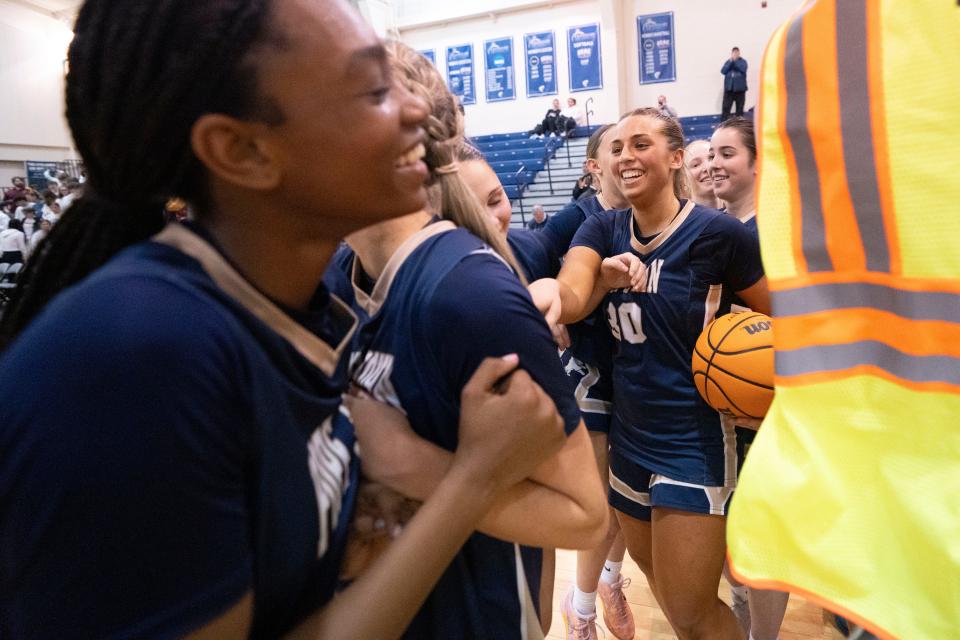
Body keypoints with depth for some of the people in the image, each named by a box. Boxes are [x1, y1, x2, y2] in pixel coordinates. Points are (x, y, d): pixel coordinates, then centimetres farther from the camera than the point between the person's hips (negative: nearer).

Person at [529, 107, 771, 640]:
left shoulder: (718, 232, -13)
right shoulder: (603, 229, -1)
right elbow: (572, 294, -22)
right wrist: (546, 294, -44)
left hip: (695, 438, -5)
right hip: (628, 434, 5)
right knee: (659, 580, 25)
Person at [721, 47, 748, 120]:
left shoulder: (743, 61, 4)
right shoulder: (728, 61, 9)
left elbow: (743, 69, -15)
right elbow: (723, 71, -4)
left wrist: (735, 60, -14)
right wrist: (730, 61, -11)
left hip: (740, 88, 0)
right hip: (729, 88, 1)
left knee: (740, 107, 4)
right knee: (726, 107, -5)